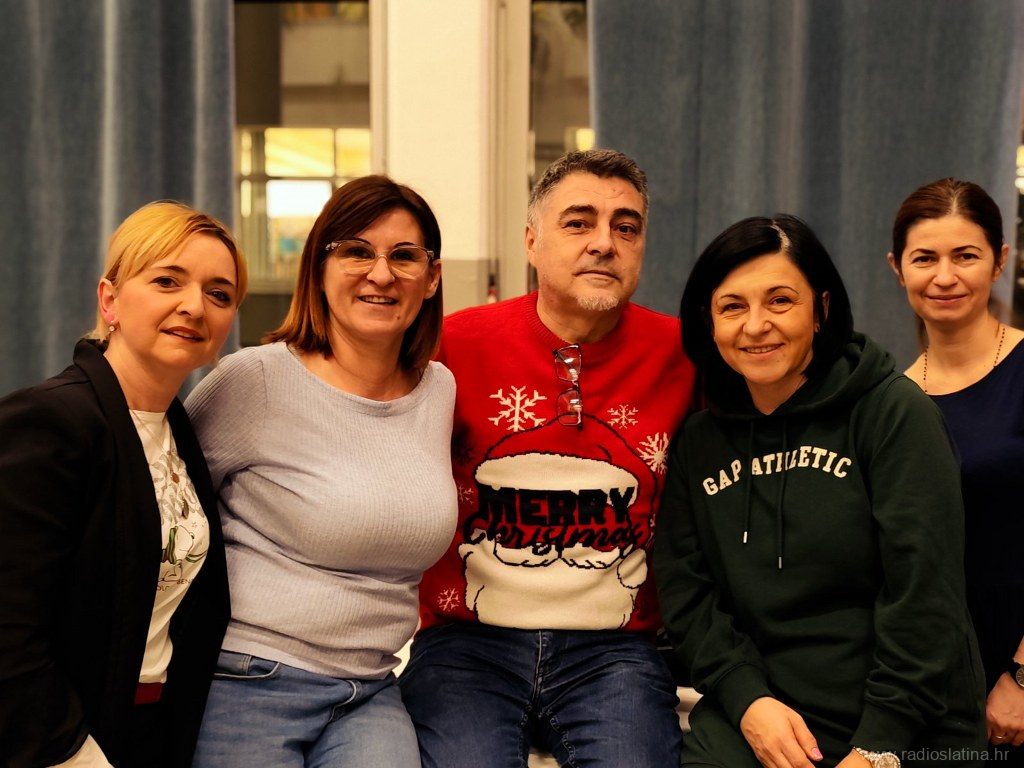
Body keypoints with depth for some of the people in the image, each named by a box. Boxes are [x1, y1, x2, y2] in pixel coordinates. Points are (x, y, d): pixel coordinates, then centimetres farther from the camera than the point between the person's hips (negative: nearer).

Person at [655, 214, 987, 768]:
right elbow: (684, 588, 2)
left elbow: (923, 593, -11)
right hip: (751, 717, 2)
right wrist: (748, 700, -11)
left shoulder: (894, 413, -6)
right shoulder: (698, 441, 5)